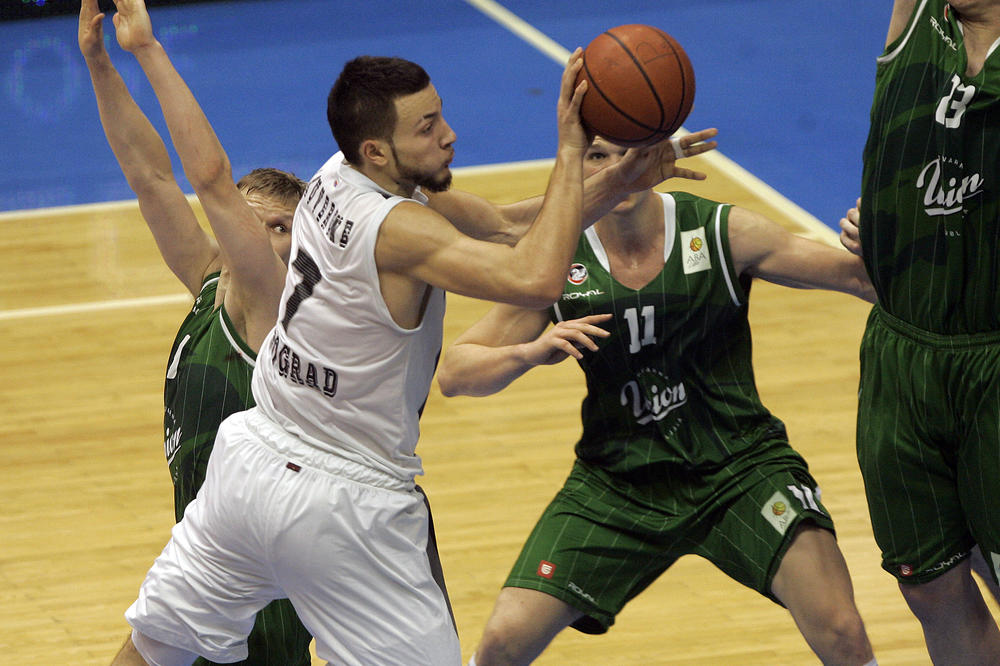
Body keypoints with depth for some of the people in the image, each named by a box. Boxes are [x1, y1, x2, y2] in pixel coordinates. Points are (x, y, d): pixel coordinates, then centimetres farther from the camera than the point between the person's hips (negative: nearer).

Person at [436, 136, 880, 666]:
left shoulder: (722, 234, -12)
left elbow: (853, 275, -13)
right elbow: (453, 373, -3)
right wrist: (529, 353, -24)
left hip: (740, 467, -2)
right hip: (616, 478, 2)